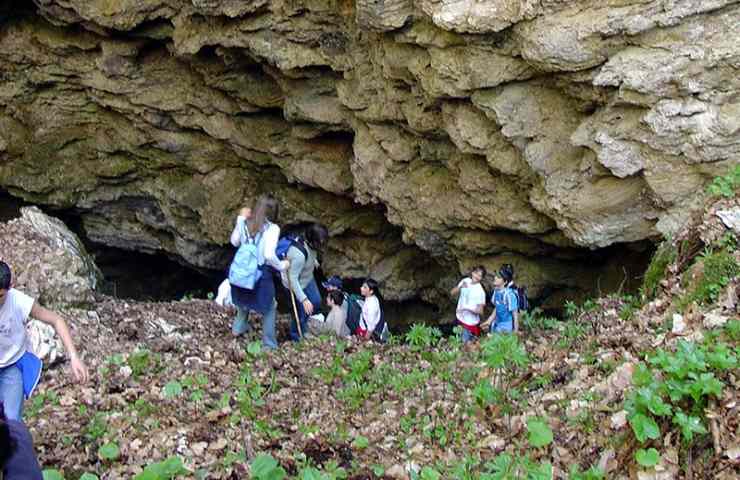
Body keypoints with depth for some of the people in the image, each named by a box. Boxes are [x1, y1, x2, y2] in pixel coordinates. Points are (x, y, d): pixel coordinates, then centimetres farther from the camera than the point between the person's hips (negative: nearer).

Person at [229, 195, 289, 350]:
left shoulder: (245, 224, -4)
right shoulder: (272, 228, -19)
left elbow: (234, 242, 13)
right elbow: (269, 255, -27)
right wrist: (281, 266, -9)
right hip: (261, 273, -5)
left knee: (245, 298, 35)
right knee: (270, 307, 16)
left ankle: (239, 327, 50)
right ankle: (269, 344, 21)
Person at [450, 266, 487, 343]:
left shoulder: (480, 291, -21)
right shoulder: (465, 281, -5)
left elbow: (480, 311, -18)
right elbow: (452, 293, -1)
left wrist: (466, 308, -27)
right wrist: (460, 287, -19)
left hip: (471, 323, -6)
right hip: (460, 318, 6)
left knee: (467, 343, 5)